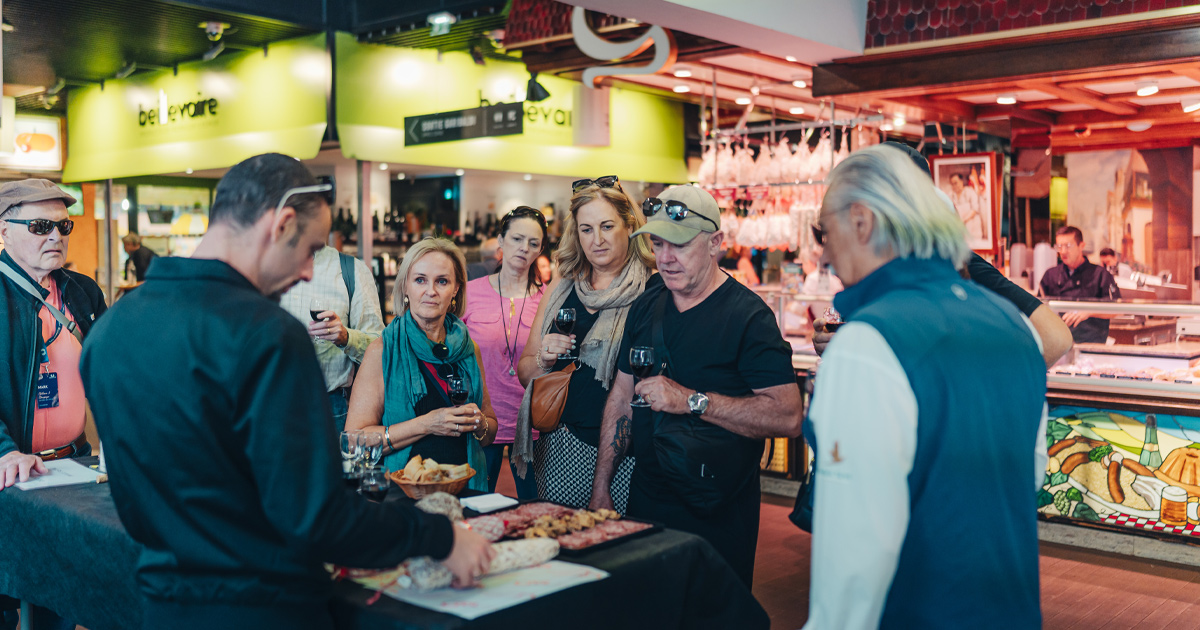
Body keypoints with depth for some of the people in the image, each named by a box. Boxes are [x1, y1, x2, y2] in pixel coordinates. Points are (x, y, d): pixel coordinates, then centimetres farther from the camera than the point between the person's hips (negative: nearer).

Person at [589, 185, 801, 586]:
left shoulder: (748, 316, -15)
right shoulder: (646, 305, 6)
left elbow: (788, 417, -23)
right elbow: (622, 396, 12)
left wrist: (692, 400, -27)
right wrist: (601, 487, 9)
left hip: (718, 519, -5)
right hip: (645, 501, 6)